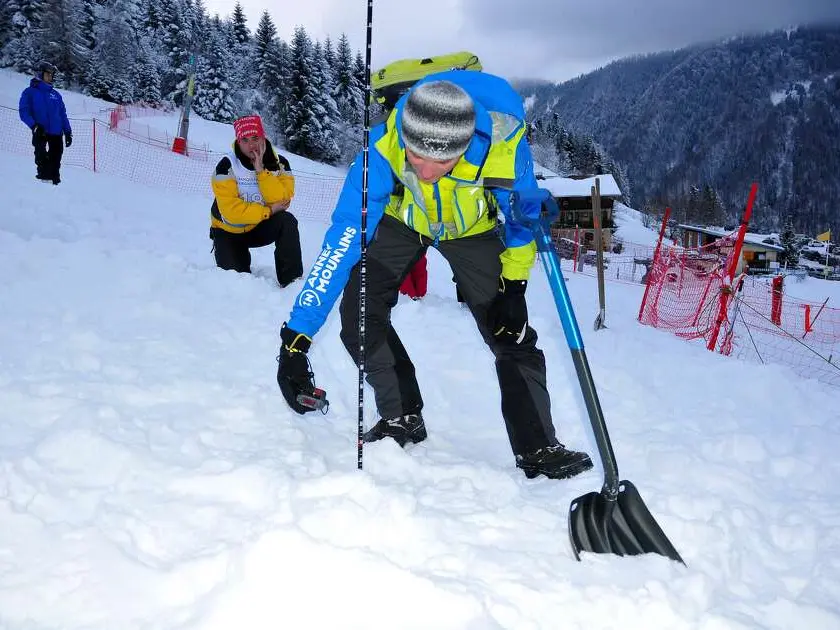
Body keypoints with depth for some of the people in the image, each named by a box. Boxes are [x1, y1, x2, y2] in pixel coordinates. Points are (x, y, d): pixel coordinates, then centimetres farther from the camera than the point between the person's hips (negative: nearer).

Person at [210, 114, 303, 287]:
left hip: (260, 227, 2)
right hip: (229, 232, -2)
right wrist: (269, 211, -22)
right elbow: (231, 211, -26)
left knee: (287, 221, -28)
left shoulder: (280, 164, -11)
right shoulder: (227, 166, -20)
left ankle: (292, 281, -22)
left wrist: (261, 170, -30)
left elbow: (282, 201, -25)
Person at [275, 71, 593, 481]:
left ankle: (539, 449, 3)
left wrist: (513, 282, -19)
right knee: (359, 313, -15)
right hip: (402, 221, 1)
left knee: (510, 332, -9)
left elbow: (523, 216, -16)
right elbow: (343, 238, -39)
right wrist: (296, 337, -41)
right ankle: (402, 418, 4)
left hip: (472, 229, 0)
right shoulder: (384, 147, -40)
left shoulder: (503, 144, -38)